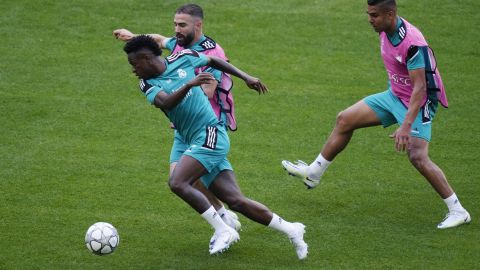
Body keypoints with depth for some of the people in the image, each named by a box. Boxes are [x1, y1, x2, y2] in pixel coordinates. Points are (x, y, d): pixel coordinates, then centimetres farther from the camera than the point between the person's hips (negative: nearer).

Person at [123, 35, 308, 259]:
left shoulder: (183, 58, 0)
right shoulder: (147, 84, 5)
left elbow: (213, 61, 19)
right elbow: (164, 102, -16)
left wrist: (245, 77, 20)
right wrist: (189, 84, -32)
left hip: (210, 134, -5)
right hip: (196, 143, 5)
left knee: (177, 183, -22)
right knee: (236, 201, -3)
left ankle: (223, 231, -13)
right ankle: (290, 230, 8)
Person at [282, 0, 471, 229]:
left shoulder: (412, 43, -31)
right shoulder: (385, 31, -4)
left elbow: (420, 87, -33)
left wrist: (406, 126, -40)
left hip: (418, 102, -9)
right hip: (395, 95, 9)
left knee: (417, 157, -22)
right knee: (345, 120, 8)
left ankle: (457, 211, -11)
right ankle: (313, 173, 23)